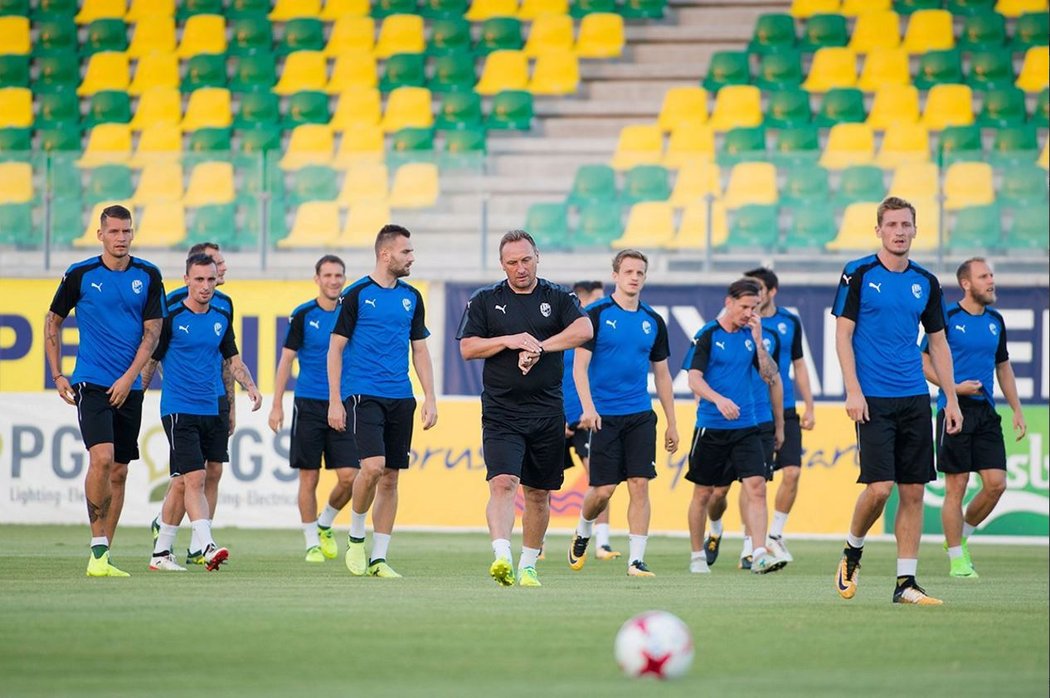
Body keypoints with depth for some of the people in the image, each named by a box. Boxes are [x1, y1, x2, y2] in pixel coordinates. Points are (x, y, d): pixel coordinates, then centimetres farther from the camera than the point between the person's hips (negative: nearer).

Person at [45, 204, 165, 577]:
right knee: (102, 458, -20)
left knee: (119, 472, 6)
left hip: (128, 388, 3)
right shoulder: (80, 275, -2)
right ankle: (98, 550, -14)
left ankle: (103, 556, 13)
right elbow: (52, 322, 10)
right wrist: (57, 375, 4)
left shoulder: (148, 276, 4)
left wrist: (128, 379, -9)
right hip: (91, 383, -3)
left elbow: (152, 332, 3)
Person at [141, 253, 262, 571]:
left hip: (211, 411, 6)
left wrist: (250, 386, 4)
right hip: (178, 410, -5)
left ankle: (161, 552, 18)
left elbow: (232, 359, 20)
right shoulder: (171, 318, -6)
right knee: (194, 479, -15)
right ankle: (206, 546, -23)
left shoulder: (221, 318, 10)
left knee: (181, 483, 10)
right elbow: (150, 361, 0)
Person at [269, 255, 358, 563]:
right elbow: (287, 359, 1)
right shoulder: (303, 315, -2)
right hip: (309, 404, -2)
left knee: (348, 476, -6)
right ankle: (312, 542, 10)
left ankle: (325, 525, 20)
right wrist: (277, 405, -4)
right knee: (309, 477, 0)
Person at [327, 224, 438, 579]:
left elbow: (420, 350, 17)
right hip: (363, 394, -5)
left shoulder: (411, 297, 12)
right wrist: (334, 401, -7)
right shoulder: (357, 294, -3)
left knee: (390, 478, 4)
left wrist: (430, 398, 8)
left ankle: (379, 558, 10)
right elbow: (335, 348, -2)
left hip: (400, 399, 5)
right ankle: (356, 537, 2)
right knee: (373, 466, -20)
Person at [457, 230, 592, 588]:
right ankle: (502, 557, -32)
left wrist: (538, 347, -17)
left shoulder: (557, 297, 6)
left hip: (547, 413, 2)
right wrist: (510, 341, -12)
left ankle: (527, 565, 23)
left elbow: (584, 329, -10)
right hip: (501, 413, -2)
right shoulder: (484, 300, 7)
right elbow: (467, 348, 1)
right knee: (503, 482, -20)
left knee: (539, 493, 9)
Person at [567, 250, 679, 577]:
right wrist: (588, 407, -22)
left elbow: (662, 374, 16)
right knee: (603, 489, -3)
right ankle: (582, 534, 27)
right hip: (604, 415, -3)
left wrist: (672, 424, 14)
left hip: (640, 415, 3)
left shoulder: (653, 321, 9)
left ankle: (636, 560, -3)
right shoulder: (597, 314, -4)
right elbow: (580, 366, -8)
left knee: (639, 485, -6)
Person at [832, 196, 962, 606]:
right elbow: (843, 334, -3)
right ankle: (852, 552, 14)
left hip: (914, 399, 4)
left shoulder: (926, 283, 11)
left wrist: (951, 398, 10)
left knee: (913, 492, 2)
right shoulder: (858, 275, -2)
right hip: (874, 400, -4)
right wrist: (853, 390, -13)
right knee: (879, 487, -13)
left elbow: (938, 343, 16)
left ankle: (906, 582, 6)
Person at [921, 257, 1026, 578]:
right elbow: (924, 363, -2)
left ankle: (961, 535, 20)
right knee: (956, 486, -3)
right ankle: (957, 559, 5)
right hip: (954, 410, -5)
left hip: (986, 413, 5)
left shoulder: (995, 321, 12)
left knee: (996, 483, -3)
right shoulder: (947, 318, -5)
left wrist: (1017, 410, 15)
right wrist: (955, 387, -14)